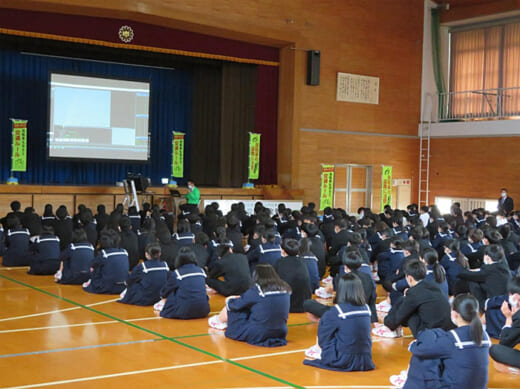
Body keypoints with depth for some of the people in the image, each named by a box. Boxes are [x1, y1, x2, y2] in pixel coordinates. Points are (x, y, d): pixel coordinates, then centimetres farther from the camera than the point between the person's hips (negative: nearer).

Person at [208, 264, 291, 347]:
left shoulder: (256, 290, -15)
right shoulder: (285, 289, 1)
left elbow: (235, 305, -3)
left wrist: (229, 300, 21)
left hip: (256, 335, -6)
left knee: (231, 307, 12)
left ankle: (219, 321, 42)